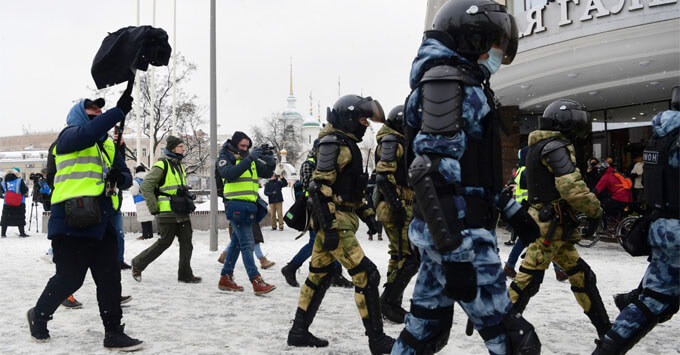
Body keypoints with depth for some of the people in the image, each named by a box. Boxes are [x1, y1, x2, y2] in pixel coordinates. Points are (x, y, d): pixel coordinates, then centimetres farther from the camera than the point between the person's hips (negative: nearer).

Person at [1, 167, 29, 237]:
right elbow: (24, 191, -11)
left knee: (5, 218, 11)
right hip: (19, 203, -3)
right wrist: (26, 187, 8)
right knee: (20, 218, 4)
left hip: (7, 203, 4)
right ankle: (22, 233, 5)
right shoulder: (20, 181, -11)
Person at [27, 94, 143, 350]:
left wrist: (120, 177, -5)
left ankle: (114, 333, 9)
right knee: (70, 278, -1)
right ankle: (39, 315, 26)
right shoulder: (70, 135, 0)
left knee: (110, 278, 3)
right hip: (71, 220, -7)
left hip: (101, 221, 7)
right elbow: (88, 133, -25)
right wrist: (119, 111, -26)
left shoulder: (108, 144, 21)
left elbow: (126, 178, 18)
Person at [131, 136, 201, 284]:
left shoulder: (178, 165, 16)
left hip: (181, 212, 8)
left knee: (186, 242, 3)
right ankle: (138, 264, 18)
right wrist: (153, 208, -15)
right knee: (165, 242, 0)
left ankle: (185, 274, 10)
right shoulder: (162, 165, -12)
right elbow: (145, 186, -15)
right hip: (167, 212, -8)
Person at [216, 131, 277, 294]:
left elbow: (266, 173, 15)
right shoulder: (225, 158, -3)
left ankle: (225, 279, 23)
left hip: (249, 206, 8)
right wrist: (248, 159, -28)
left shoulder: (251, 159, 16)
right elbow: (229, 173, -23)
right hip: (236, 206, -8)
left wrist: (270, 162, -7)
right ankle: (257, 282, -14)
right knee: (247, 244, -11)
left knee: (236, 242, 14)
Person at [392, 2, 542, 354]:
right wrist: (457, 255, -25)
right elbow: (434, 174, -22)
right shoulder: (450, 84, -13)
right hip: (459, 235, -10)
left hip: (436, 233, 10)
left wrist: (512, 209, 31)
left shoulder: (464, 86, 21)